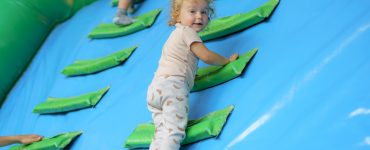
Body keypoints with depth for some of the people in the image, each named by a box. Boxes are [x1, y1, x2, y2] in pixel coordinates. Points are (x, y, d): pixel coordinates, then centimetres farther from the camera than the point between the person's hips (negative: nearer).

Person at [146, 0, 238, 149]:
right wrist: (227, 60, 13)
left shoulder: (177, 34, 32)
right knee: (175, 129, -21)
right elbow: (206, 56, -3)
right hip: (173, 83, -9)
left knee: (162, 131, -2)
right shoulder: (187, 31, 3)